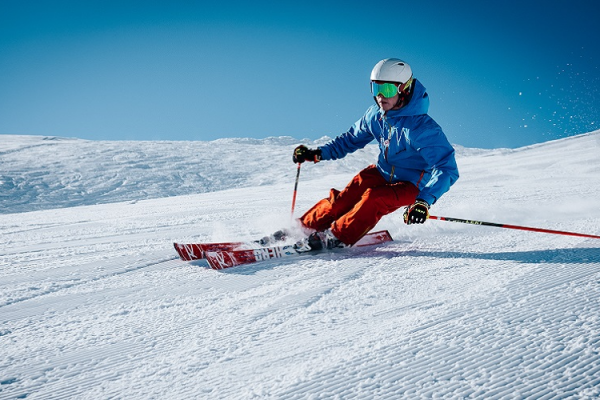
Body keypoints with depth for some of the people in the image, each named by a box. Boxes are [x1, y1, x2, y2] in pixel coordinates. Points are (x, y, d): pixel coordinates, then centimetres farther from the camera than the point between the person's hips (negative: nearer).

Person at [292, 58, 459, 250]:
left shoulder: (422, 127, -29)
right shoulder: (375, 115, -8)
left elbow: (446, 169, -33)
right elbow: (351, 139, 10)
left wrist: (425, 201, -47)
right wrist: (318, 153, -2)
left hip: (411, 185, -5)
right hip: (382, 173, 6)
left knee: (374, 199, -32)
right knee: (344, 199, -15)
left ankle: (336, 237, -21)